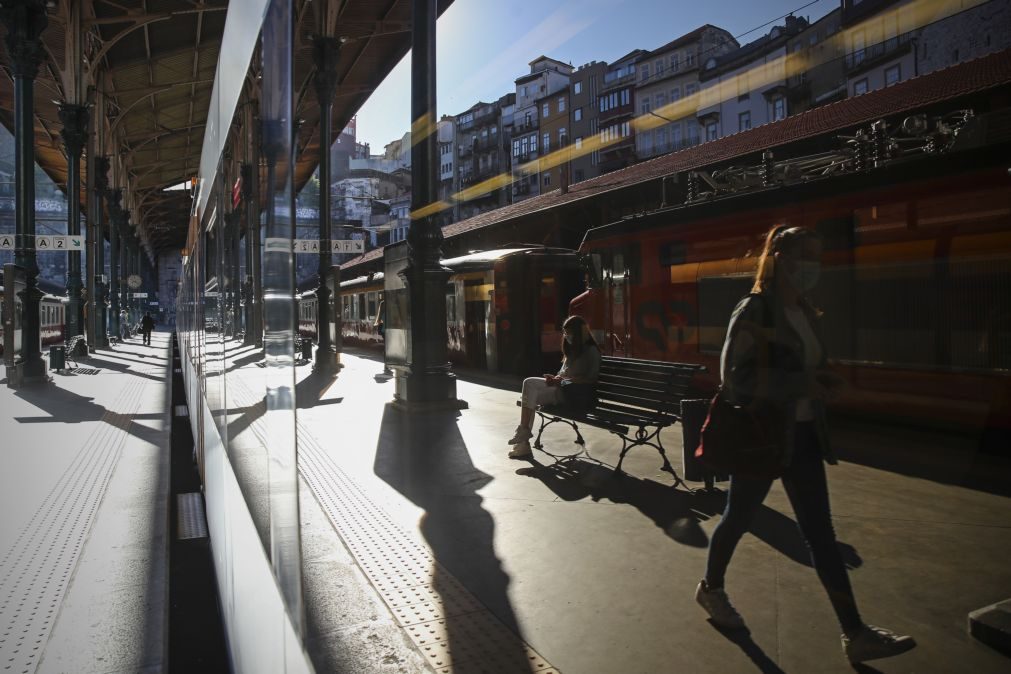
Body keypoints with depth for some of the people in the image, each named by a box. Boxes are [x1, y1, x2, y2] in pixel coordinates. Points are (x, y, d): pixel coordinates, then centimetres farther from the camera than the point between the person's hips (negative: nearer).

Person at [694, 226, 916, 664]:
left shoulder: (805, 312, 9)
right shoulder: (754, 310, -15)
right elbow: (736, 377, -22)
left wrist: (822, 382, -1)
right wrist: (803, 384, -23)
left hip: (803, 435, 7)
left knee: (821, 534, 8)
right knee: (739, 517, 12)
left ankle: (855, 635, 15)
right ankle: (710, 588, 35)